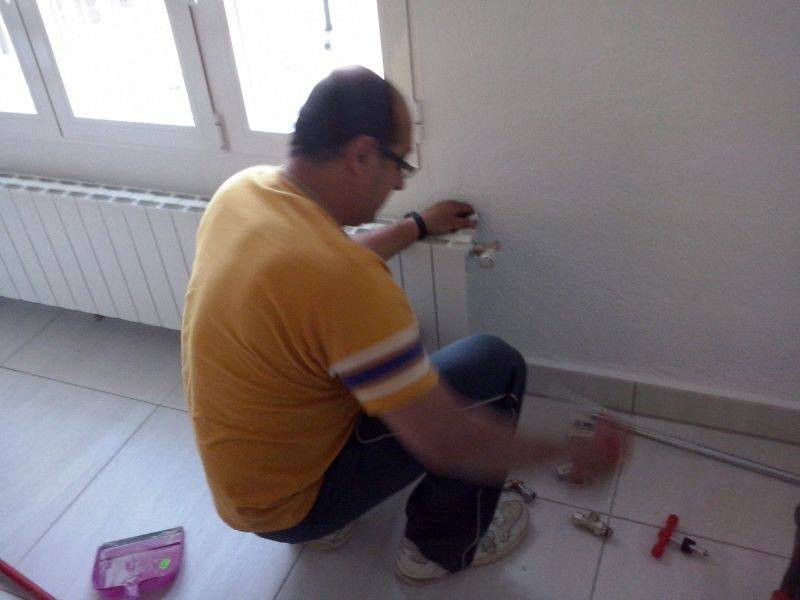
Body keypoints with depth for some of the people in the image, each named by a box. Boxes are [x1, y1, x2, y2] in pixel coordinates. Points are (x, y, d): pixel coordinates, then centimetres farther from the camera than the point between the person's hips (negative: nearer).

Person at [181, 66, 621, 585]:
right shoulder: (345, 281, -35)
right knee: (496, 366, -8)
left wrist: (419, 227, 19)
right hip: (287, 505, -8)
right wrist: (570, 450, -13)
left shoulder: (240, 190, -9)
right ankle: (443, 548, 14)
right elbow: (448, 446, -28)